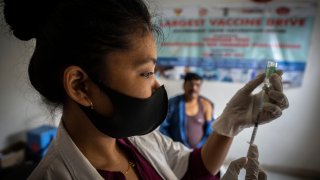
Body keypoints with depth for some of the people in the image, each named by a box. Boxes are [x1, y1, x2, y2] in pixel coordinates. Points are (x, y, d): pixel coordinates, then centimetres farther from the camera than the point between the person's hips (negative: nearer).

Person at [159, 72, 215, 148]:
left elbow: (210, 131, 4)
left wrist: (201, 149, -4)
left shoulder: (206, 105, -1)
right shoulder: (172, 103, -3)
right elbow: (163, 128, 3)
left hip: (199, 151, 1)